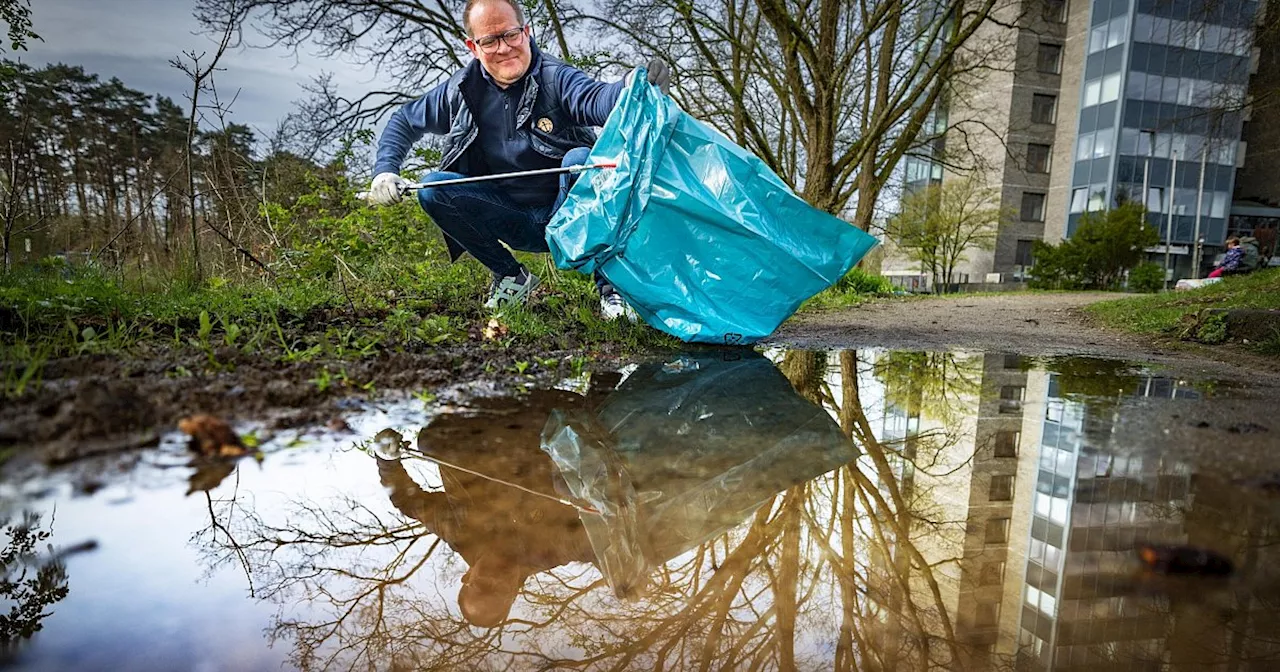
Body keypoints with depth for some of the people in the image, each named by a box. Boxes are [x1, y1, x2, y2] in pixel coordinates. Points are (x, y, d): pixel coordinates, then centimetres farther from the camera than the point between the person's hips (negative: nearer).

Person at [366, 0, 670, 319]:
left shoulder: (556, 78, -12)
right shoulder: (463, 90, 1)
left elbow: (595, 98, -35)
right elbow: (404, 121, 15)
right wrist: (385, 170, -2)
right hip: (515, 222, 4)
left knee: (580, 158, -33)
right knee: (432, 188, -15)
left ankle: (610, 286, -21)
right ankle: (511, 277, 0)